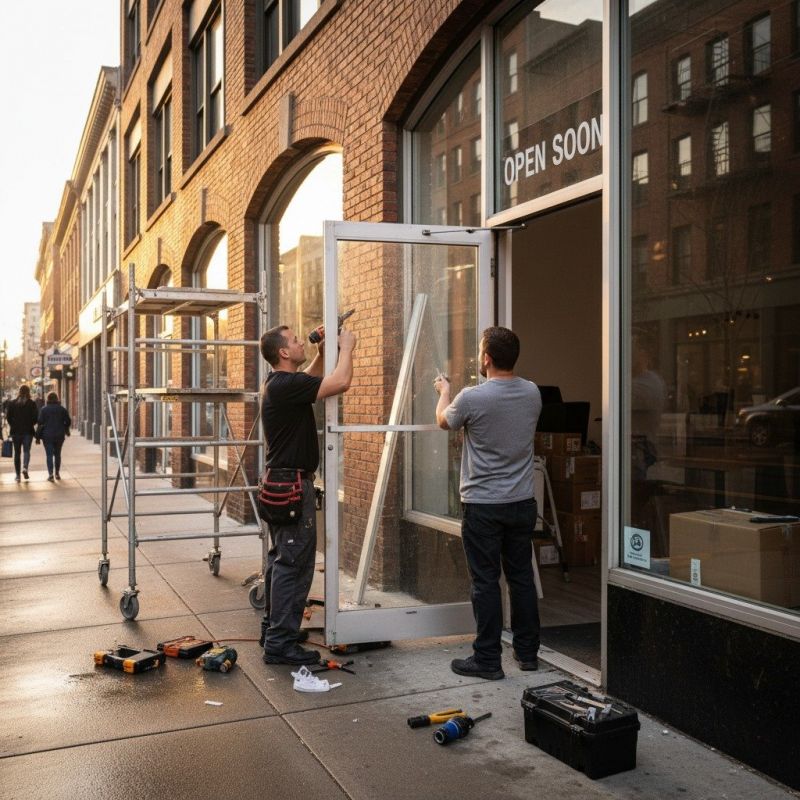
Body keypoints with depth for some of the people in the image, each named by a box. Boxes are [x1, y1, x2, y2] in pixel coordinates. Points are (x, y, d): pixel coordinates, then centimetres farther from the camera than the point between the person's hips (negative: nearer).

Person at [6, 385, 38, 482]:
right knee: (26, 450, 1)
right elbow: (35, 418, -8)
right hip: (28, 431, -2)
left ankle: (17, 475, 12)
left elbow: (8, 417, -1)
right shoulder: (32, 404, -5)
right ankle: (25, 467, -27)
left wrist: (13, 425, 13)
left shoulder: (12, 403, 1)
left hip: (15, 431, 2)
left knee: (17, 452, 10)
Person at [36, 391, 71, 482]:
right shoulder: (62, 409, 2)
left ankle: (50, 474, -13)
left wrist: (37, 437, -3)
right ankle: (57, 473, 21)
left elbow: (40, 423, -7)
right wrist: (66, 430, 23)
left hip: (47, 436, -2)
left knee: (49, 455, -2)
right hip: (59, 436, 2)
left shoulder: (44, 409, -4)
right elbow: (68, 421, 3)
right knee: (57, 454, 15)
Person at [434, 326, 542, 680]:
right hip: (522, 503, 5)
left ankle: (487, 659, 10)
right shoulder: (532, 393, -1)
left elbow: (444, 421, 4)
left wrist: (444, 391, 26)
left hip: (482, 505, -5)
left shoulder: (472, 398, -17)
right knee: (522, 577, 14)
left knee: (486, 582, 3)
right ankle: (527, 652, 25)